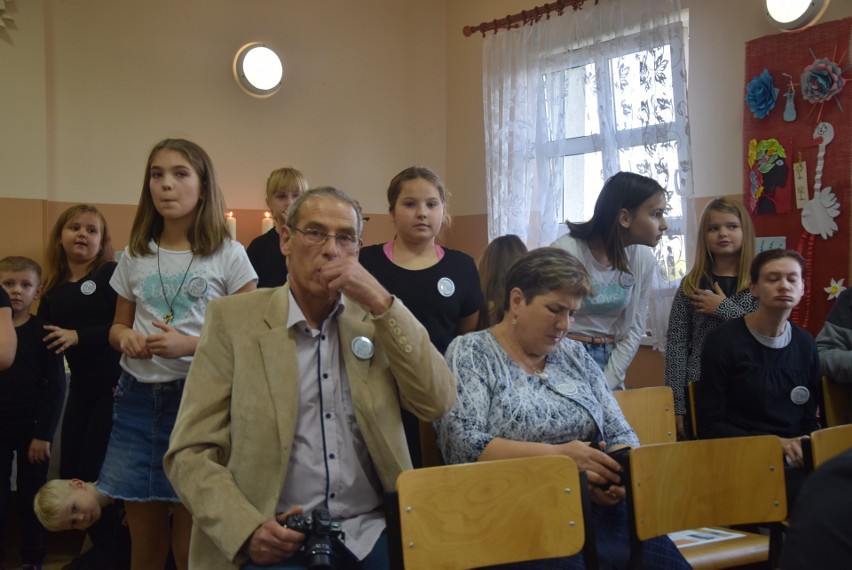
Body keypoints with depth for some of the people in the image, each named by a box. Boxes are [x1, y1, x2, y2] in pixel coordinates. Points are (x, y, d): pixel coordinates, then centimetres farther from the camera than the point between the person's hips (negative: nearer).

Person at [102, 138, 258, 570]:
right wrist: (125, 337, -5)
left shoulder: (228, 256, -3)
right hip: (138, 397, 4)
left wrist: (190, 344, -18)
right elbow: (118, 325, 18)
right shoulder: (134, 257, 9)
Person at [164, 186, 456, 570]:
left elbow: (438, 403, -3)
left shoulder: (377, 316, 8)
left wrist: (381, 303, -11)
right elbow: (190, 453, -2)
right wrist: (247, 530, -18)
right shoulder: (233, 320, 0)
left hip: (371, 534, 3)